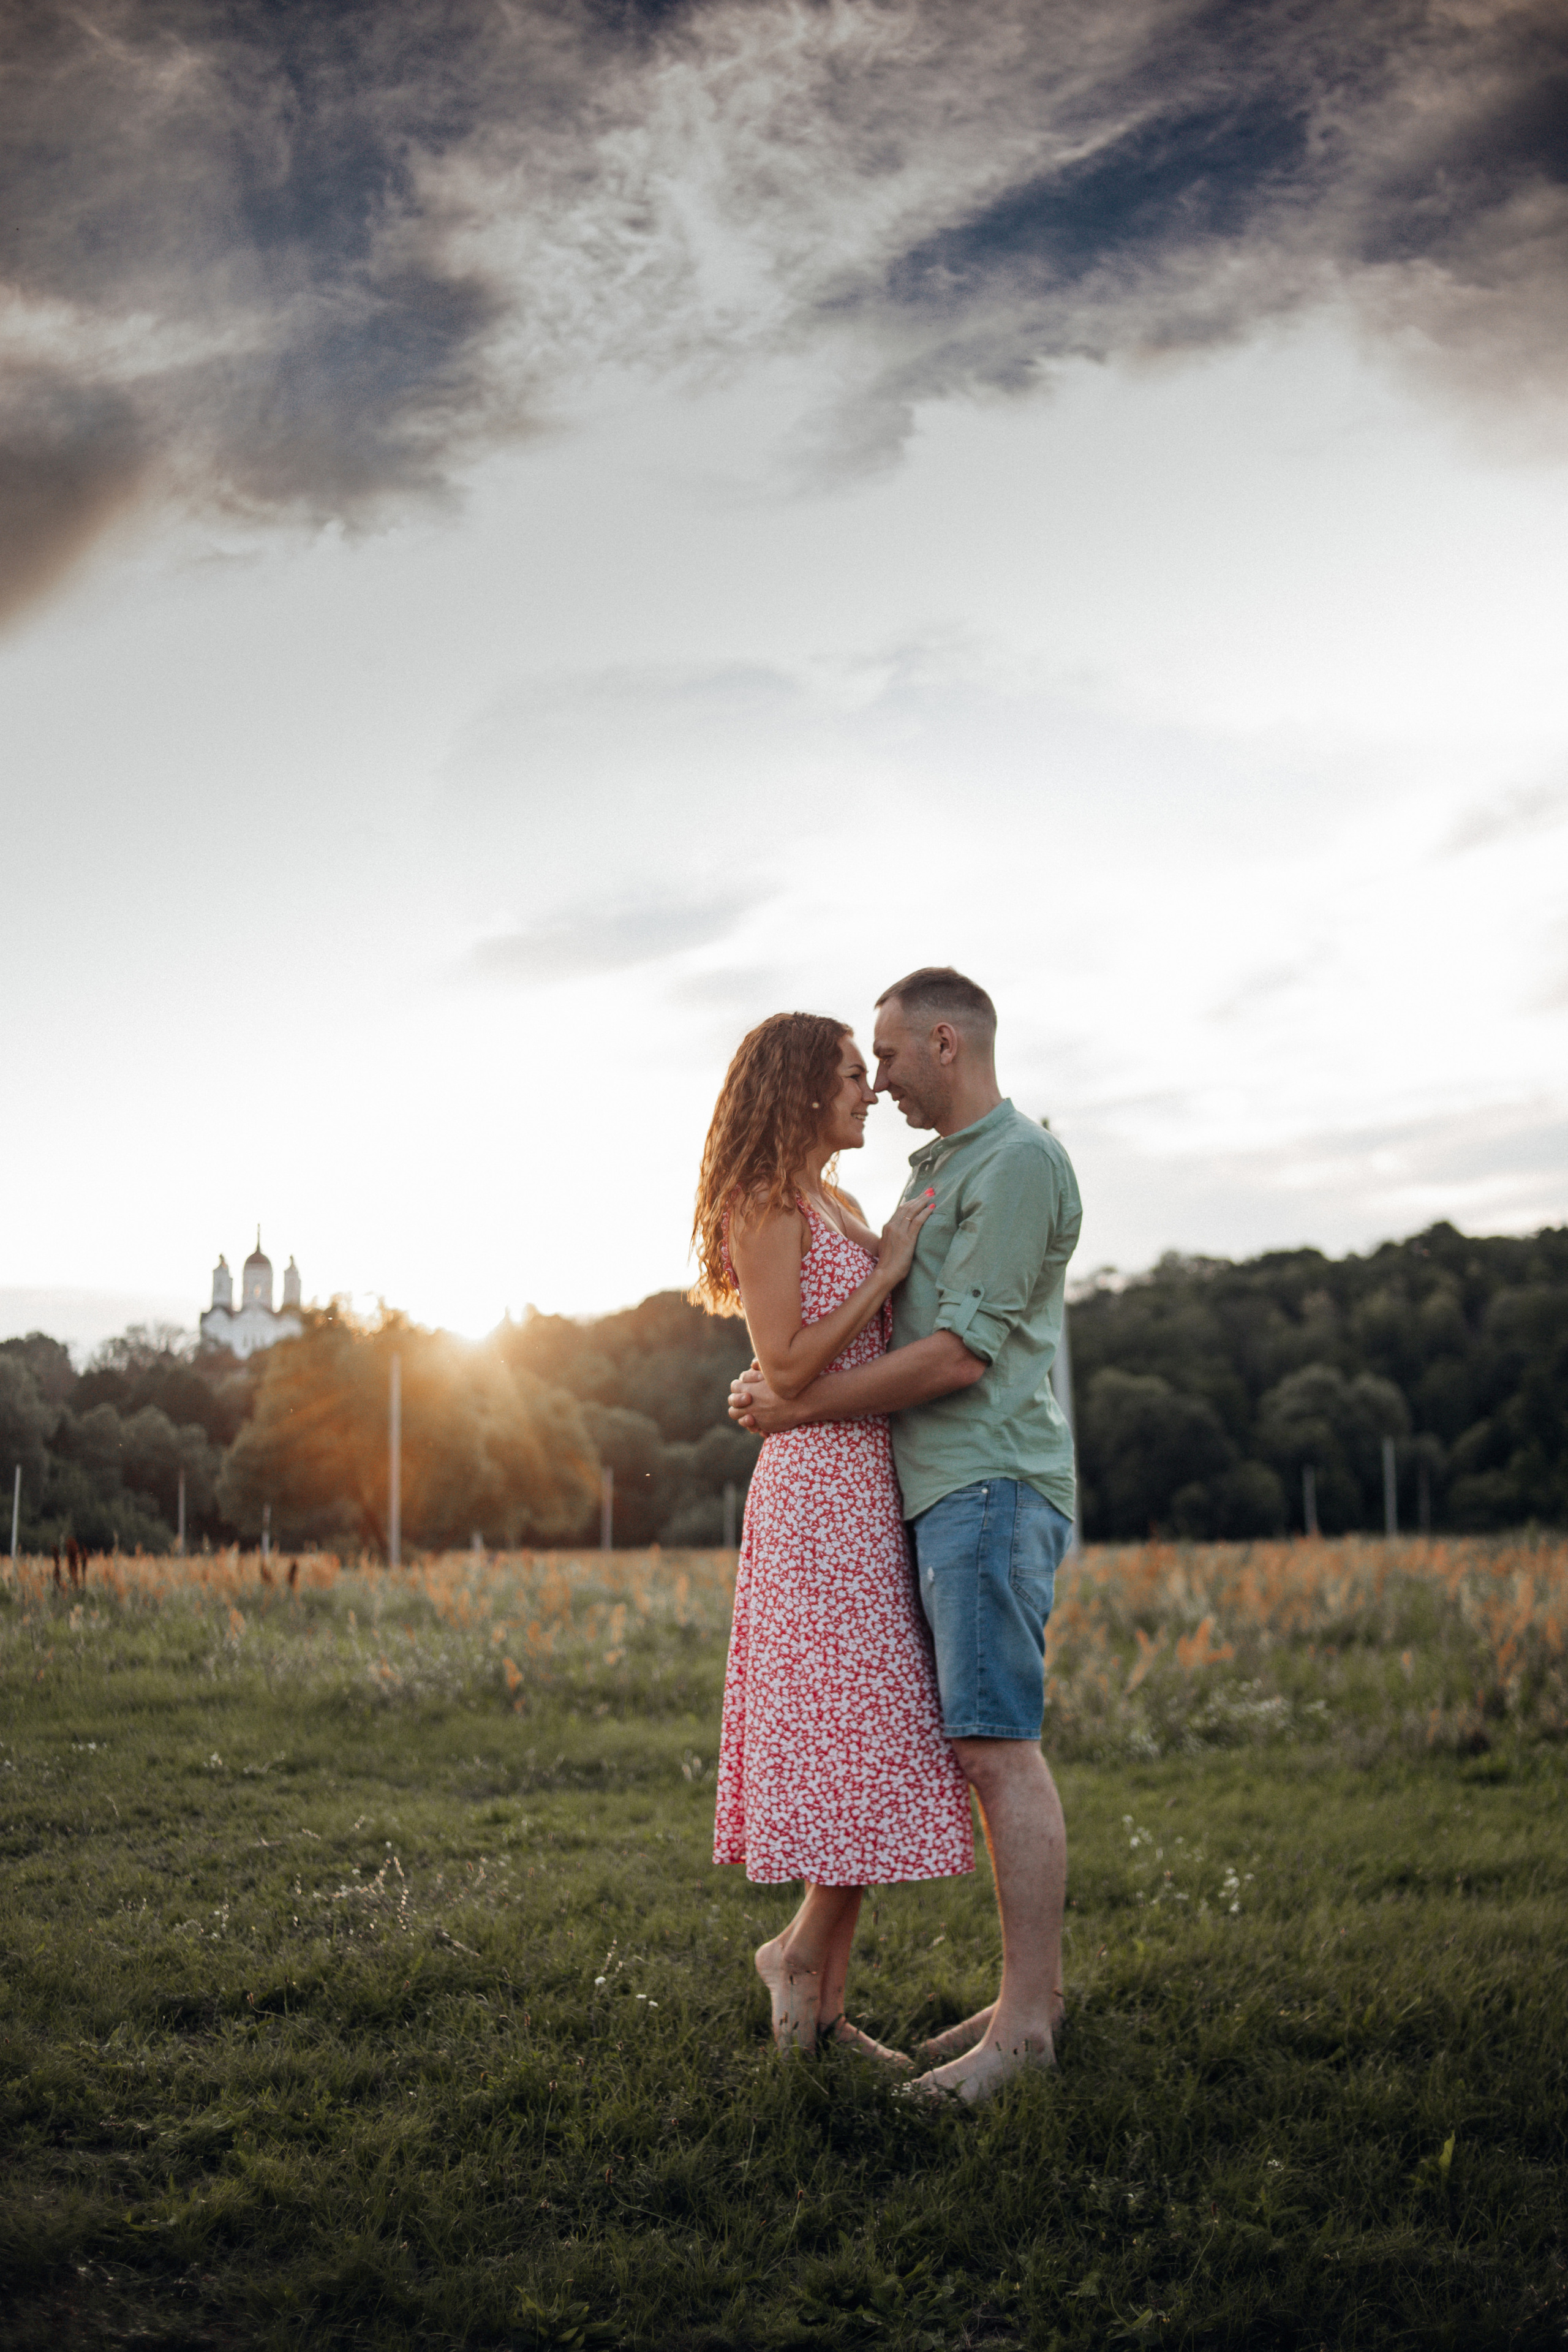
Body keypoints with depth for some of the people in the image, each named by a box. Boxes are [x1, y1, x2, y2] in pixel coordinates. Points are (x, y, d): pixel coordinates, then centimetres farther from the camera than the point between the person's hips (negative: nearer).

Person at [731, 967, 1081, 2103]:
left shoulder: (1020, 1163, -9)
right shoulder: (939, 1167, 23)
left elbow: (961, 1354, -15)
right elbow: (900, 1331, 26)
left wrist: (803, 1406, -9)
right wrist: (785, 1383, 9)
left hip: (992, 1485, -10)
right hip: (945, 1491, 10)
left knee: (998, 1746, -11)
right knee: (992, 1746, 9)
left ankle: (1027, 2018, -8)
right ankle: (1034, 1990, 15)